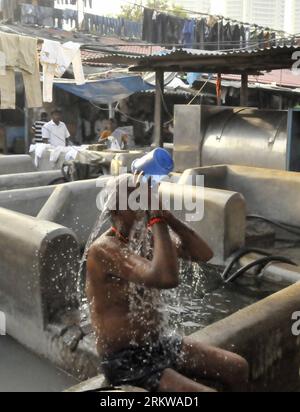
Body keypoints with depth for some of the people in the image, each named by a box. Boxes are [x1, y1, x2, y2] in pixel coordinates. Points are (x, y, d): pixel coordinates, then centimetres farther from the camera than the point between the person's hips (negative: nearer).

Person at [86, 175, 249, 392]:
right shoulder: (104, 250, -25)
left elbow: (204, 254, -2)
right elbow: (168, 279, -39)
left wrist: (168, 217, -14)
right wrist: (157, 220, -30)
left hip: (159, 344, 8)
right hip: (125, 361, -8)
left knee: (238, 368, 8)